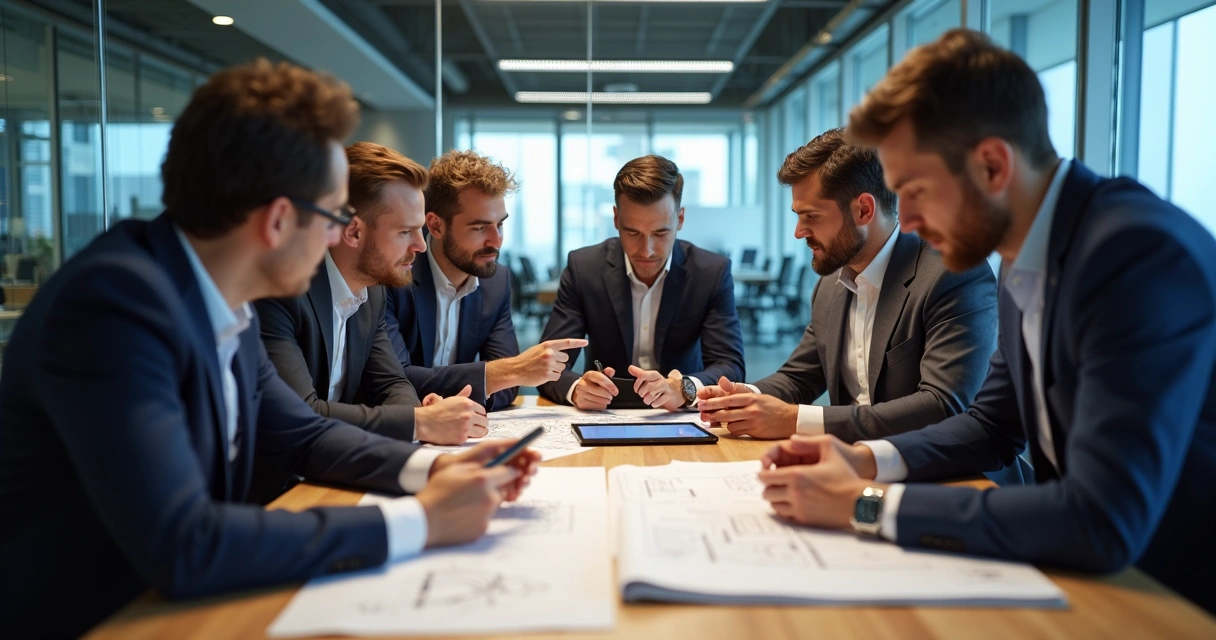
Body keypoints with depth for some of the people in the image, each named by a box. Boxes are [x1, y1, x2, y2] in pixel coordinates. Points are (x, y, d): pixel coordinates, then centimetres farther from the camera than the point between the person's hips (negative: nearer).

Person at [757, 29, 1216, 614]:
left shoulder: (1143, 252, -25)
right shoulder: (1022, 261, 2)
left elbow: (1102, 523, -30)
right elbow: (993, 424, 12)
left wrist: (866, 503, -24)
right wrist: (867, 460, -4)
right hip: (1088, 568, 6)